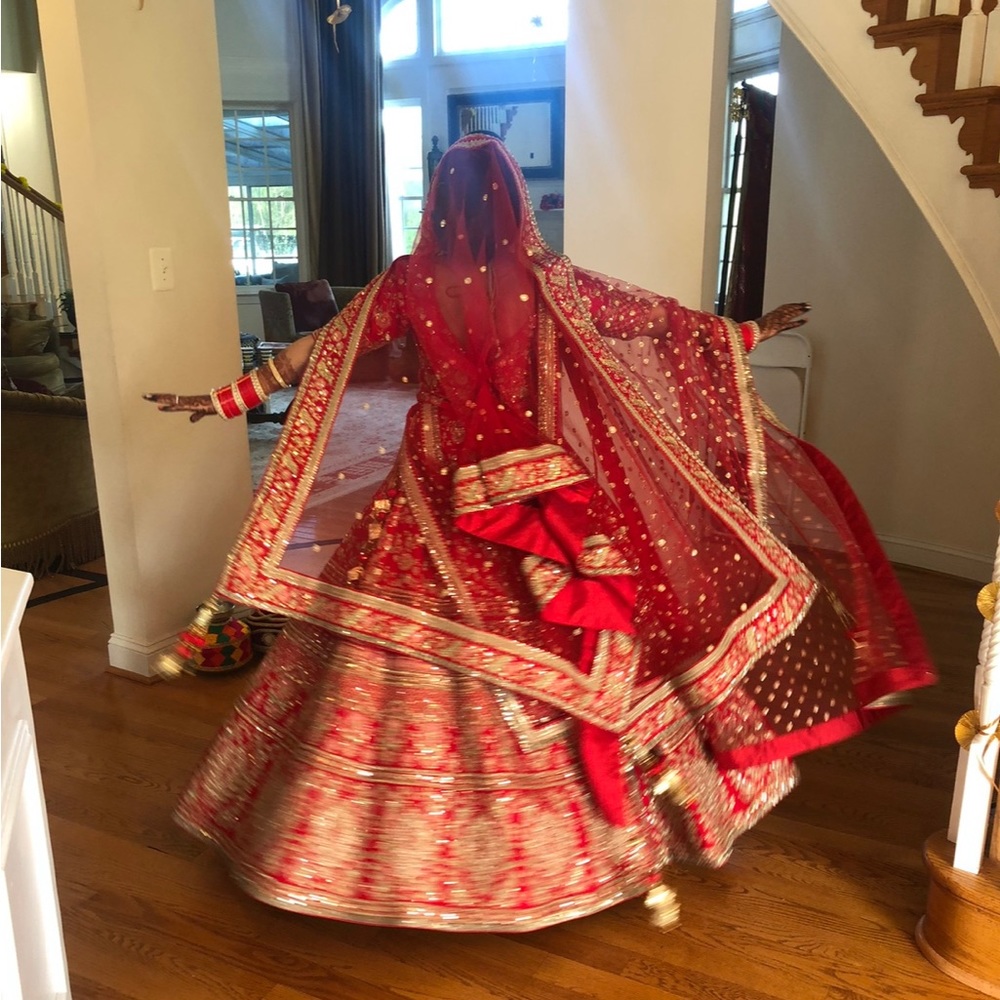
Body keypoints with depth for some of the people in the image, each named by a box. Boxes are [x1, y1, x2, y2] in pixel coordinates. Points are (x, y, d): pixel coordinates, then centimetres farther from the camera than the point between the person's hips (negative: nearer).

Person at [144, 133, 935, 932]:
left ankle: (400, 846, 26)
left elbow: (320, 353, 4)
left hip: (444, 497, 1)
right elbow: (655, 318, 7)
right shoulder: (546, 277, -3)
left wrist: (226, 399, 16)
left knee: (422, 657, 12)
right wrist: (748, 332, 21)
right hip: (543, 493, 0)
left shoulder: (410, 280, -2)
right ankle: (634, 837, 20)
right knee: (581, 660, 8)